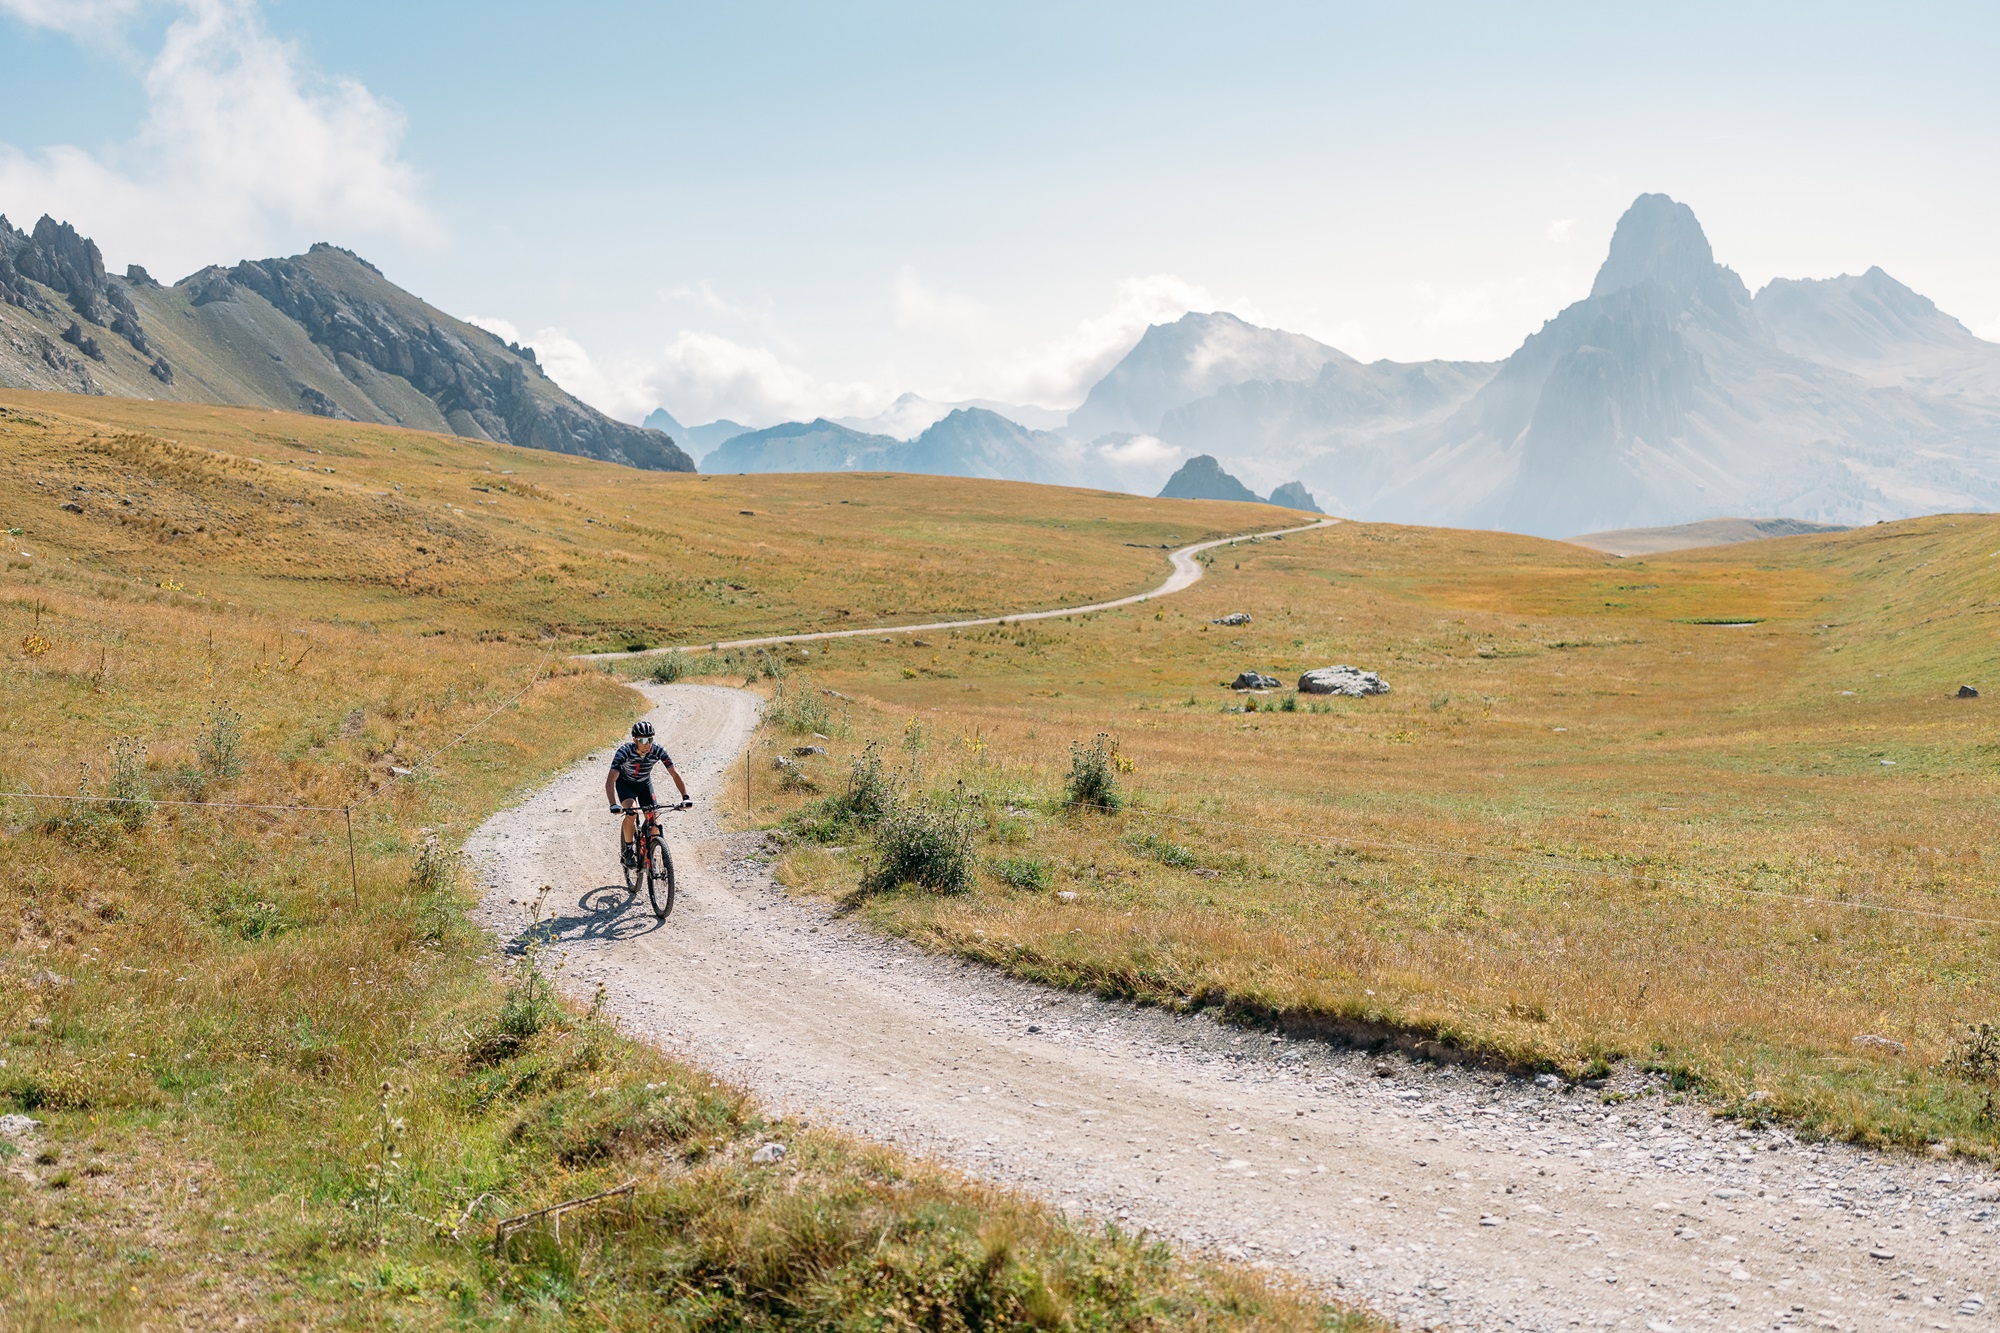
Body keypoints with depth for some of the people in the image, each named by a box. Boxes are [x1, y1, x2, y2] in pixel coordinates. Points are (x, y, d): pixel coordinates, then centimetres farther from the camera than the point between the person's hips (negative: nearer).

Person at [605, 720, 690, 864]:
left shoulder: (658, 750, -28)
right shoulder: (625, 751, -35)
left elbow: (675, 774, -27)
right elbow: (610, 780, -41)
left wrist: (685, 797, -40)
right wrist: (613, 805, -55)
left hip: (644, 783, 3)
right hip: (625, 783, -3)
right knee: (631, 813, -27)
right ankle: (628, 851, -9)